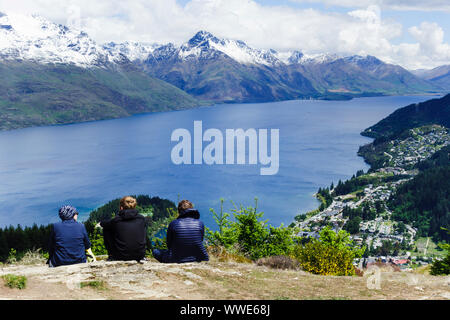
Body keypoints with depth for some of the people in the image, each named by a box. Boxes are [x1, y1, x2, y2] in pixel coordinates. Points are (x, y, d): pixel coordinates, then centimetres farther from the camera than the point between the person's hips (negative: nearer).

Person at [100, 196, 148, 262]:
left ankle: (111, 255, 20)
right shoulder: (142, 219, -1)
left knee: (106, 229, 15)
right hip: (140, 256, 2)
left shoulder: (116, 220, -7)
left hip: (121, 257, -2)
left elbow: (102, 223, 13)